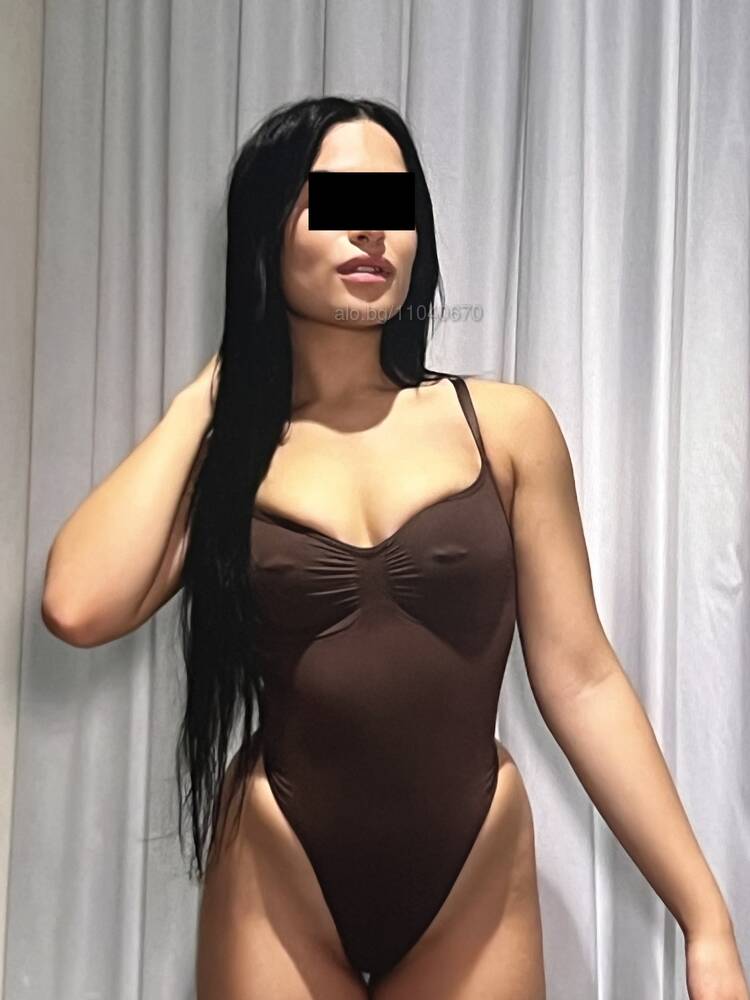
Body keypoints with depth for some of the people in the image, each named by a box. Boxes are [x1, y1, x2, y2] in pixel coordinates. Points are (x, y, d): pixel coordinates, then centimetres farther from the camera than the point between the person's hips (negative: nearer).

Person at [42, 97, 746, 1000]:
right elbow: (79, 608, -19)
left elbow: (581, 681, -4)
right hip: (279, 886, 0)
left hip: (475, 890, 0)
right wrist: (205, 394, -9)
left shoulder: (508, 424, -4)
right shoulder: (226, 452, -2)